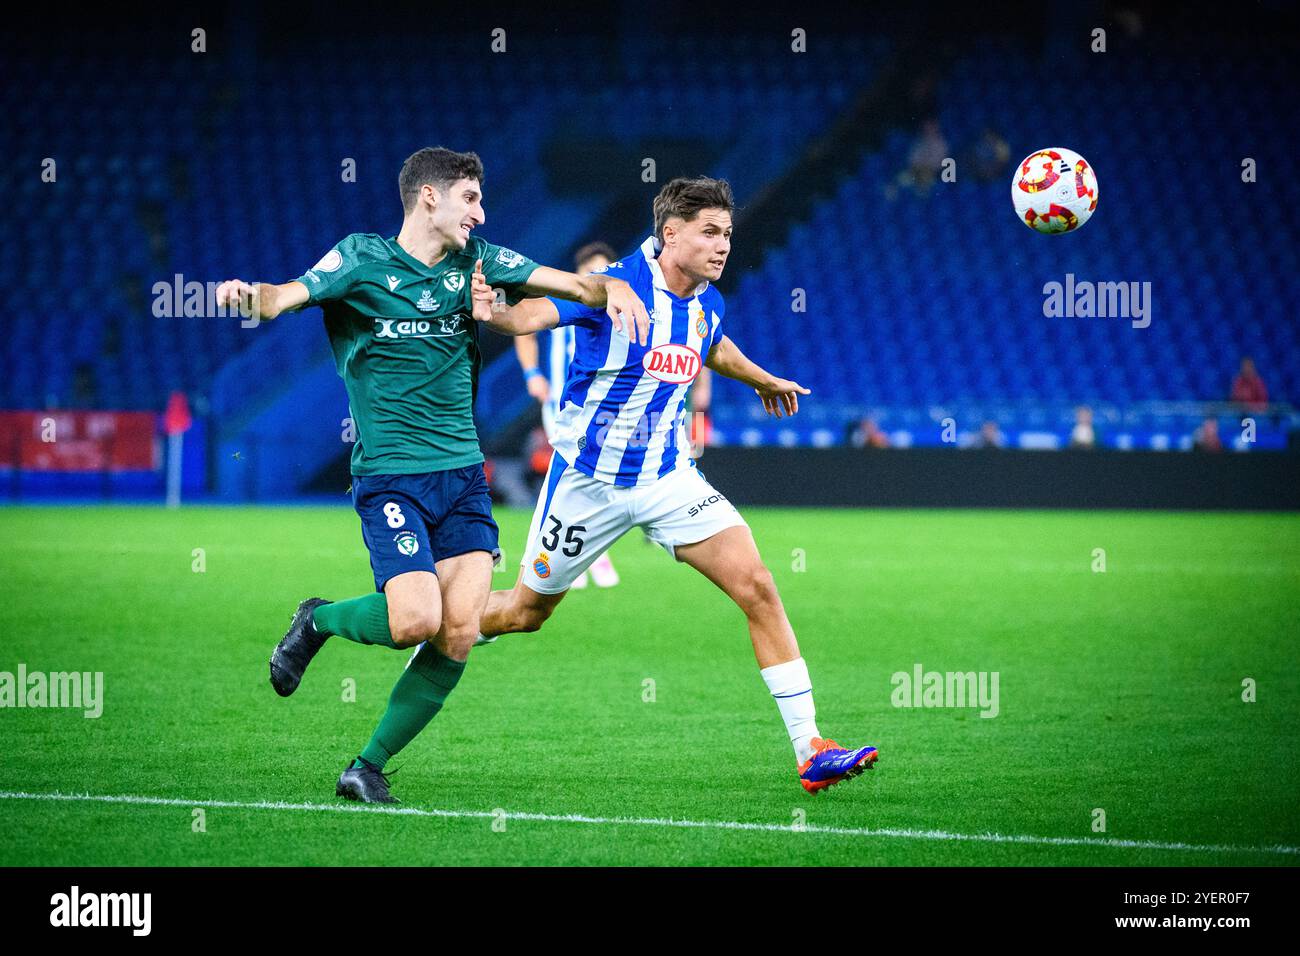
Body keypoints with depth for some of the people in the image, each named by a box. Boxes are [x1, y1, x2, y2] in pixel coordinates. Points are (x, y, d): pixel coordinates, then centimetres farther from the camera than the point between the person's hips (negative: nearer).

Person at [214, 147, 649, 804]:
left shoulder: (475, 262, 10)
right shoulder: (362, 258, -3)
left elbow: (576, 285, 10)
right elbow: (286, 298, -16)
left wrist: (613, 288, -11)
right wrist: (250, 295, -38)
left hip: (463, 475, 5)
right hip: (390, 475, -5)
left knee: (460, 634, -9)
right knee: (416, 619, -21)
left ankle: (369, 765, 7)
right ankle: (319, 620, 12)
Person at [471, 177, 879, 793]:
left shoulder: (707, 304, 1)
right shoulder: (616, 287, -19)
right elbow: (536, 313, -33)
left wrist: (762, 379, 42)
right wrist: (492, 312, -55)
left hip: (666, 476, 5)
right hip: (587, 479, -5)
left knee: (757, 586, -12)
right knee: (524, 612, 9)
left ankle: (810, 749, -12)